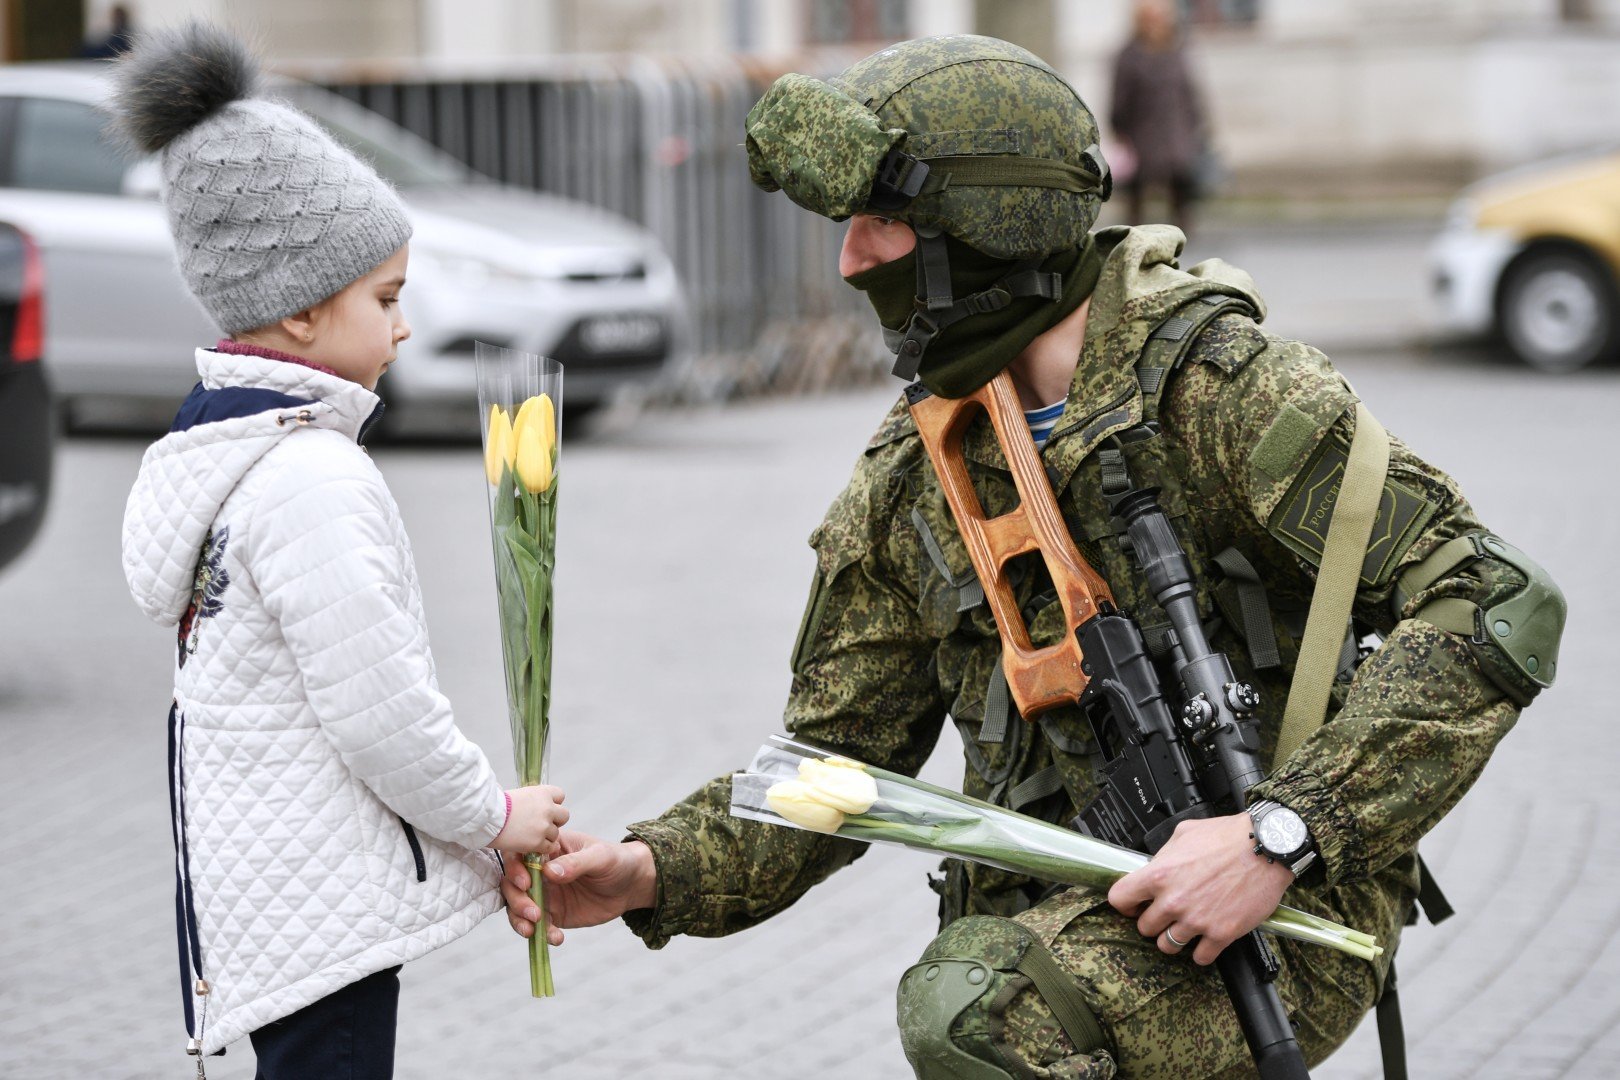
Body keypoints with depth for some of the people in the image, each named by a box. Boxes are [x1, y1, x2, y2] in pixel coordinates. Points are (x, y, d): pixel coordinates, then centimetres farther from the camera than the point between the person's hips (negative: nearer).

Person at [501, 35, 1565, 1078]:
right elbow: (834, 762, 12)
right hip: (1060, 933, 7)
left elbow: (1497, 606, -19)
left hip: (1279, 919, -7)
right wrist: (649, 871, -7)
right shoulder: (907, 485, 7)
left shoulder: (1230, 391, -13)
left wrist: (1280, 837, -26)